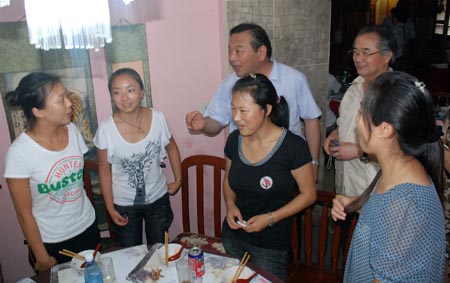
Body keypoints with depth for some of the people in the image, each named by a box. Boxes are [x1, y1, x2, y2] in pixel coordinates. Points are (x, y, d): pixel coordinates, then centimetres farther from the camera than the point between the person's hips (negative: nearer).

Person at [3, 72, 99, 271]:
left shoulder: (73, 130, -9)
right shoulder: (19, 153, -22)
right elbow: (24, 214, -14)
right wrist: (42, 258, -7)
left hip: (87, 227, 4)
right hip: (51, 242, -4)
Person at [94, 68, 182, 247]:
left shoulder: (158, 118, -16)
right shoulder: (106, 129, -20)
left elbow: (171, 148, 4)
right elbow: (104, 171, -8)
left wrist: (178, 180, 4)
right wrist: (110, 209, -4)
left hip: (158, 199, 1)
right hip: (124, 204, -1)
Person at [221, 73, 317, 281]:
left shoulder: (293, 147, -21)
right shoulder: (234, 140, -6)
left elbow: (309, 194, -11)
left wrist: (270, 218, -20)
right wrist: (230, 204, -8)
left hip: (271, 245, -4)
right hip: (232, 237, 5)